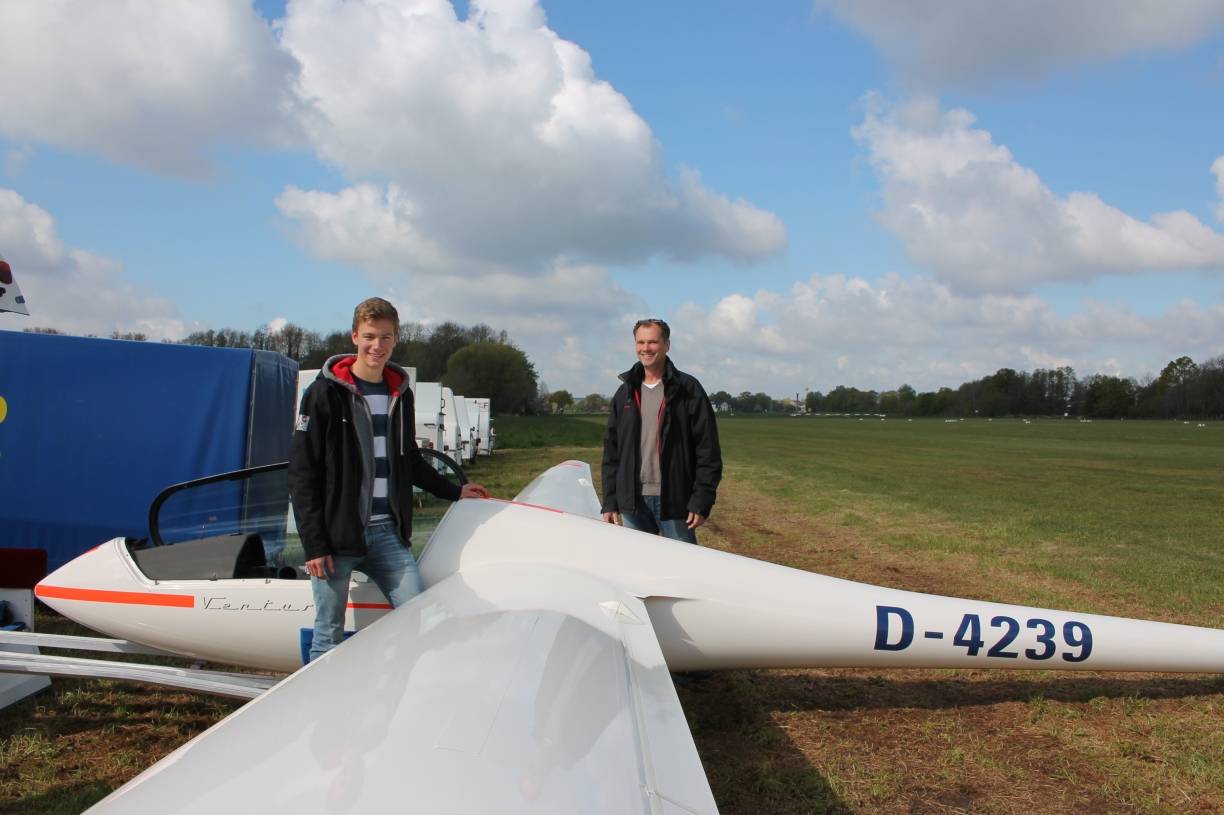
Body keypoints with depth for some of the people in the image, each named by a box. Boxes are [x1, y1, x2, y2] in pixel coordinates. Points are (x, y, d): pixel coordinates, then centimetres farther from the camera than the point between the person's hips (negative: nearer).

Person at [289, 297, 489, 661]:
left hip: (388, 533, 4)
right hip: (338, 534, -4)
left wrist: (454, 492, 27)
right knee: (329, 636, 4)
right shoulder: (326, 392, -4)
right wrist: (313, 545, -10)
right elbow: (302, 474, -6)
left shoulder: (400, 394, 11)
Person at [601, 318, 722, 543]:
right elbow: (611, 450, 13)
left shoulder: (688, 390, -2)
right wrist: (609, 502, 7)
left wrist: (701, 501, -12)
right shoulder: (625, 393, 12)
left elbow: (708, 451, -5)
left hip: (675, 501, -4)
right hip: (632, 501, 4)